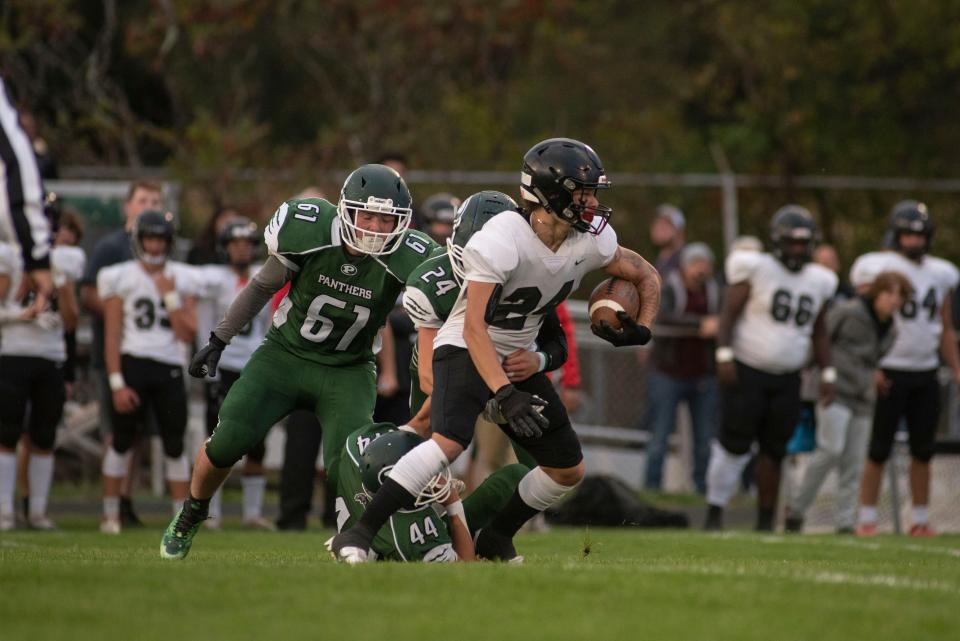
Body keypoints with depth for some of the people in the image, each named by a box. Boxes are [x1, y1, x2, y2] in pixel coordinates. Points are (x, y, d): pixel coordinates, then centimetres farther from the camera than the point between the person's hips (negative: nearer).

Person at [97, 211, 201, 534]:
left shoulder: (183, 280, 9)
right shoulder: (121, 278, 1)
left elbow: (188, 335, 1)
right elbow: (112, 336, -1)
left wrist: (170, 297, -6)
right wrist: (117, 383, -8)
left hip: (170, 370, 2)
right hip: (132, 364, -2)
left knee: (175, 444, 3)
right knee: (122, 440, 0)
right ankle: (111, 514, 7)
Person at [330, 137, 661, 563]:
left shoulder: (591, 241, -7)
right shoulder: (502, 240, -27)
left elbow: (646, 276, 10)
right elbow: (474, 327, -30)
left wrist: (641, 328, -9)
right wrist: (505, 395, -38)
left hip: (518, 358, 7)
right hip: (466, 350, -7)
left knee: (569, 470, 7)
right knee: (449, 442, -31)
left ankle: (494, 541, 27)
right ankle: (357, 534, -27)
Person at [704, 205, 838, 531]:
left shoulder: (816, 281, 9)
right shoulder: (756, 269, -7)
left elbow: (819, 333, 17)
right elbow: (729, 313, -9)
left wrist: (827, 374, 11)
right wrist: (724, 355, -19)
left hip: (786, 380, 5)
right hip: (746, 371, -5)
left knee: (773, 452, 5)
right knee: (734, 444, -6)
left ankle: (765, 522, 12)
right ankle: (714, 511, 5)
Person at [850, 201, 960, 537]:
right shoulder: (878, 269, -6)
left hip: (926, 373, 5)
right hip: (890, 373, -5)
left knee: (923, 451, 6)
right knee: (879, 449, -2)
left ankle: (921, 520, 14)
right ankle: (867, 519, 3)